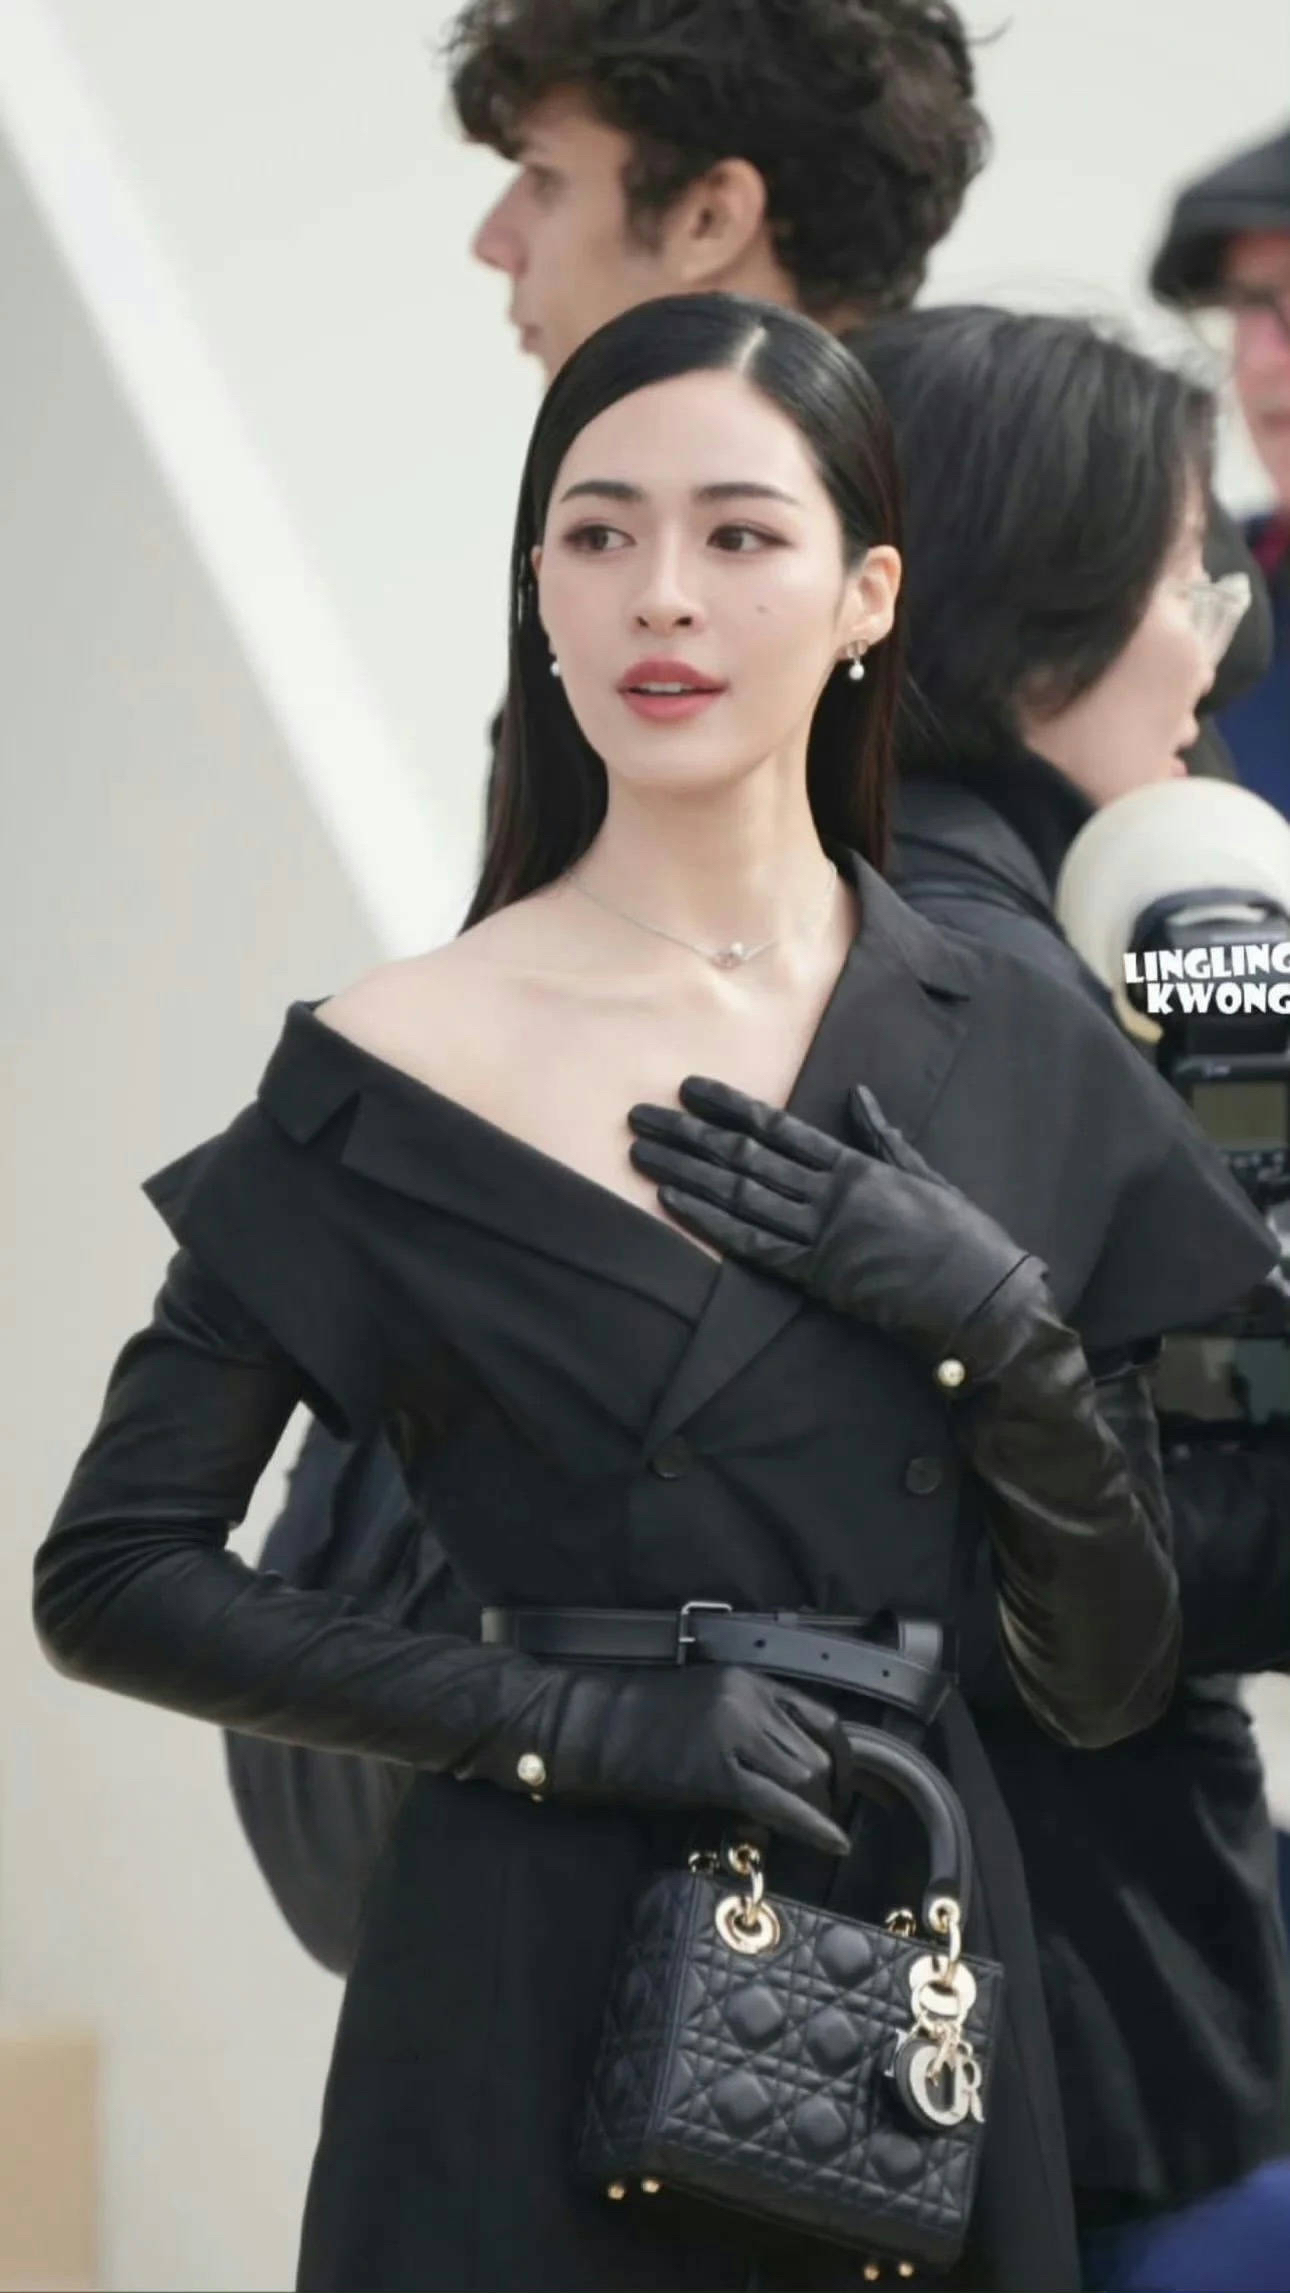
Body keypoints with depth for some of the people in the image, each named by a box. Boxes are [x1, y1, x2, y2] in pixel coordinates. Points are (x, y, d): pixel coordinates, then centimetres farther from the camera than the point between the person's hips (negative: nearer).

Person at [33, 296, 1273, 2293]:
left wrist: (996, 1322, -12)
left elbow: (1110, 1680, 4)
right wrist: (576, 1714, -15)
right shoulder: (399, 1069, -6)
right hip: (537, 1996, -3)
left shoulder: (1017, 1059, 3)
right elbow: (113, 1577, -6)